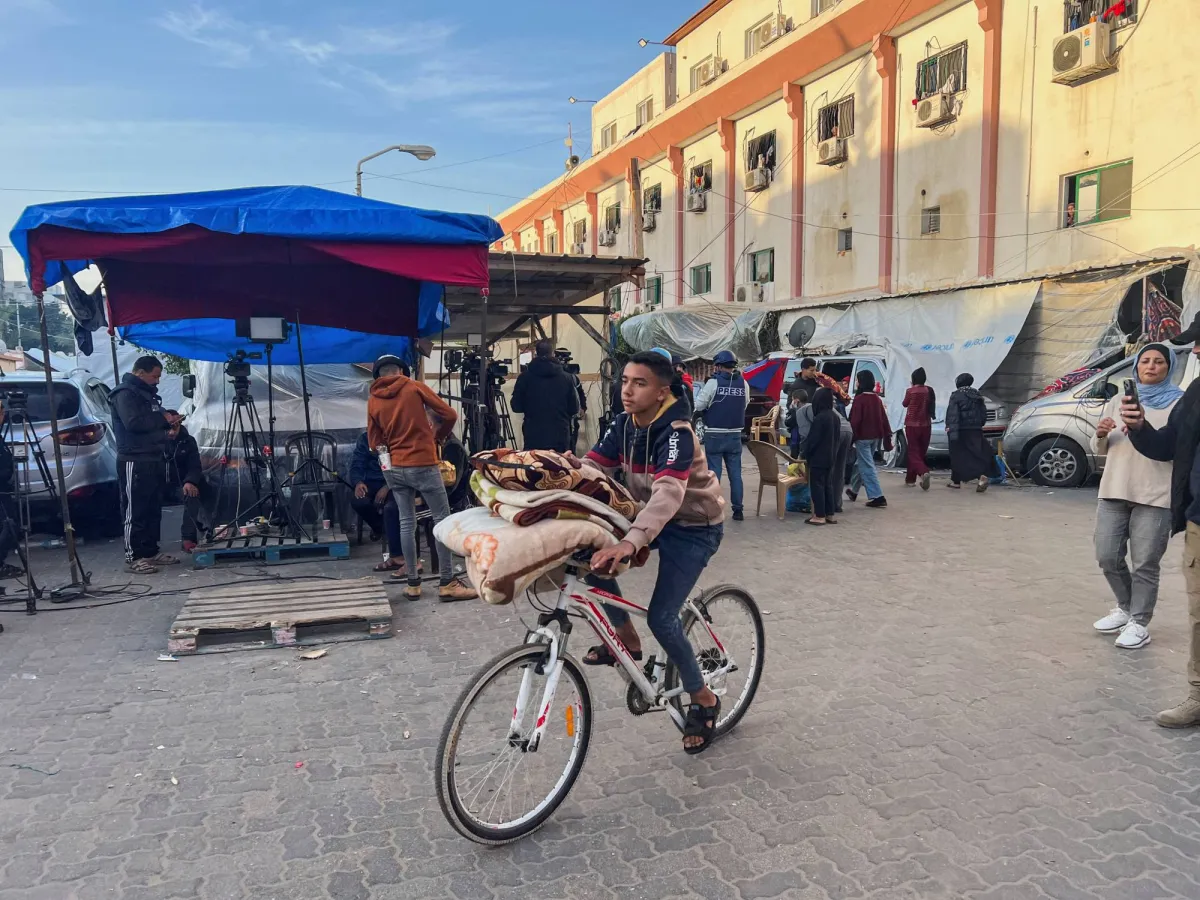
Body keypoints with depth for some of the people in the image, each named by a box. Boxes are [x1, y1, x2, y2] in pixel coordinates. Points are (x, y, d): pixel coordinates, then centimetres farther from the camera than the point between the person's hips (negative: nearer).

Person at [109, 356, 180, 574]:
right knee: (135, 511, -6)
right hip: (135, 462, -9)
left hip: (154, 459, 9)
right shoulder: (125, 394, -10)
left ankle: (151, 551, 18)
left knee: (154, 509, 11)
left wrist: (168, 421, 9)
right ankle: (133, 556, -3)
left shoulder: (147, 392, 20)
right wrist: (162, 419, -12)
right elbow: (133, 423, -23)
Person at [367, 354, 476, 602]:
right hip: (423, 465, -4)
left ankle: (413, 583, 13)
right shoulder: (415, 387, -4)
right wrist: (437, 438, 12)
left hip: (394, 468, 5)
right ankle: (447, 583, 0)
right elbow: (449, 415, -4)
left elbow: (374, 442, 6)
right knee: (442, 520, 1)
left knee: (407, 523, 11)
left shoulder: (373, 401, 5)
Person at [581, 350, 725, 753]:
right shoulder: (624, 424, -6)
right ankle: (626, 638, 10)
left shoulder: (676, 433, -30)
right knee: (593, 559, -12)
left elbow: (669, 493, -45)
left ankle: (704, 700, 11)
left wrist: (631, 542, -59)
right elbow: (592, 468, -9)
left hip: (693, 526, -7)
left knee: (661, 618, -14)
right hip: (651, 516, 7)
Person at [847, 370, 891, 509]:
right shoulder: (877, 399, 8)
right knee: (862, 463, 22)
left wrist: (851, 436, -11)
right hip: (875, 436, 8)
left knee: (867, 467, -7)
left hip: (863, 437, -8)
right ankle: (853, 491, 37)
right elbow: (884, 418, 8)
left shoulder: (859, 399, -14)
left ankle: (878, 497, -13)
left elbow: (855, 420, -17)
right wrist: (887, 435, 10)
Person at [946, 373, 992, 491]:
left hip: (961, 431, -5)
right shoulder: (977, 395, 13)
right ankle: (982, 476, -22)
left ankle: (956, 481, 12)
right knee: (977, 454, 0)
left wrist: (949, 427, -21)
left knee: (957, 456, 4)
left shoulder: (956, 396, -7)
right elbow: (984, 413, 15)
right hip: (975, 431, 5)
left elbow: (952, 414, -17)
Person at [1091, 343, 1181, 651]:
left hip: (1155, 497, -5)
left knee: (1145, 564, -3)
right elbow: (1100, 450, 18)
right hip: (1113, 492, 5)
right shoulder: (1117, 402, 15)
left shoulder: (1178, 403, 1)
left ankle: (1139, 623, 9)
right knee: (1107, 557, 8)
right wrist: (1101, 435, -5)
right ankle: (1126, 608, 30)